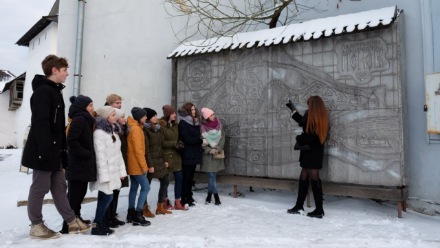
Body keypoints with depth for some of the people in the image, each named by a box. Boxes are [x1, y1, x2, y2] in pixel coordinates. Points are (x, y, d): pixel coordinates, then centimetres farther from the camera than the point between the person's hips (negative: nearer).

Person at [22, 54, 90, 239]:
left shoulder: (55, 91, 17)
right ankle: (36, 225, 16)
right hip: (43, 151, -10)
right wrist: (45, 151, -25)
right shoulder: (43, 91, -14)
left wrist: (61, 148, 17)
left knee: (59, 185, 11)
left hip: (54, 150, 10)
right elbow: (40, 123, -22)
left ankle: (72, 221, 18)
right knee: (40, 187, 2)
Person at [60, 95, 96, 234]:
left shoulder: (85, 120, 17)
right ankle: (68, 225, 4)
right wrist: (86, 154, -18)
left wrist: (89, 156, 10)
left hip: (83, 164, 10)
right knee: (74, 194, -3)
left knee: (80, 193, 17)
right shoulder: (79, 119, -13)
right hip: (78, 164, -10)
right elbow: (71, 141, -22)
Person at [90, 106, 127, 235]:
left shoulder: (112, 132, 15)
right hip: (106, 172, -8)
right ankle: (97, 226, 3)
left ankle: (101, 223, 17)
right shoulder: (99, 133, -12)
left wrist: (121, 170, 12)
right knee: (107, 197, -8)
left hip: (113, 172, 8)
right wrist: (104, 175, -19)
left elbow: (118, 153, 15)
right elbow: (100, 156, -17)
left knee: (105, 198, 9)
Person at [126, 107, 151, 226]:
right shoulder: (136, 129, -16)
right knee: (145, 187, -7)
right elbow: (138, 149, -20)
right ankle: (137, 215, -4)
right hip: (137, 165, -10)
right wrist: (143, 165, -17)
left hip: (133, 165, 10)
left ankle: (131, 214, 21)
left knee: (134, 188, 13)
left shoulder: (134, 127, 13)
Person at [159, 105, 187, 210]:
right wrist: (175, 143, -19)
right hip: (166, 156, -6)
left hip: (176, 155, 6)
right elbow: (161, 143, -15)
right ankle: (165, 201, 24)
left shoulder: (175, 125, 11)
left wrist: (180, 143, -4)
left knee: (179, 178, 5)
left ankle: (177, 202, 16)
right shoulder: (161, 125, -11)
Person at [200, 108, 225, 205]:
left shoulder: (219, 125, 0)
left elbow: (222, 138, 1)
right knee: (211, 175, -4)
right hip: (208, 155, -3)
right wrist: (209, 150, -14)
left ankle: (209, 195, 22)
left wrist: (218, 149, -11)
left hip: (218, 154, 3)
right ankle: (216, 196, 3)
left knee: (213, 175, 9)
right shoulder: (202, 127, -9)